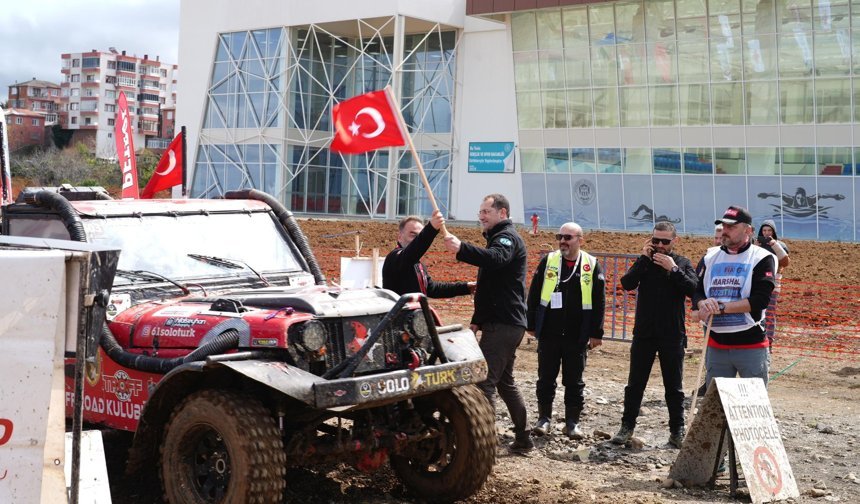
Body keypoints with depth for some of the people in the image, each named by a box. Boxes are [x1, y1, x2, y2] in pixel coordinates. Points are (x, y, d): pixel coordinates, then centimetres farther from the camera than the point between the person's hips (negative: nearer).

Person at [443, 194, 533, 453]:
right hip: (503, 323, 11)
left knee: (484, 380, -17)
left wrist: (461, 249, -47)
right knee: (504, 381, 17)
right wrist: (477, 320, 25)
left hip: (503, 324, -11)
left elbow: (496, 258, -34)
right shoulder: (499, 237, 25)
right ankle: (522, 438, 25)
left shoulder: (507, 237, -8)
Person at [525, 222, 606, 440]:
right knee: (546, 378, 7)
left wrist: (596, 333, -2)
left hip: (577, 336, -1)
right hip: (549, 333, 1)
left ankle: (572, 422, 17)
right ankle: (544, 418, 18)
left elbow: (599, 302, 1)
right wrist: (531, 324, 3)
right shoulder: (548, 261, 3)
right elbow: (534, 294, 6)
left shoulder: (592, 265, 0)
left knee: (574, 381, 7)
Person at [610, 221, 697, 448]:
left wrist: (673, 268, -18)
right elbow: (627, 283, -12)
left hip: (672, 336, -1)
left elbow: (693, 289, -14)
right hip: (644, 333, 1)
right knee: (635, 384, 7)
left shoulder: (682, 263, 2)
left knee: (674, 387, 8)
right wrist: (644, 258, -14)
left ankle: (677, 430, 18)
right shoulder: (644, 262, 4)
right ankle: (627, 426, 16)